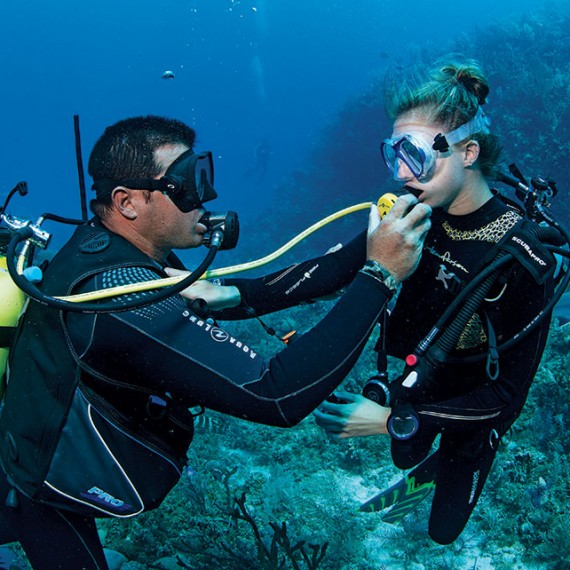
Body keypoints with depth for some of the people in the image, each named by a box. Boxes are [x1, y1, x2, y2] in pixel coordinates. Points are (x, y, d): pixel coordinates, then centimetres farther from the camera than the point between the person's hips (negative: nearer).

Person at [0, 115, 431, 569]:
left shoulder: (107, 248, -6)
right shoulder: (119, 291, -36)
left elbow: (246, 296, -1)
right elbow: (277, 398, -39)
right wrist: (379, 274, -35)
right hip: (52, 505, -7)